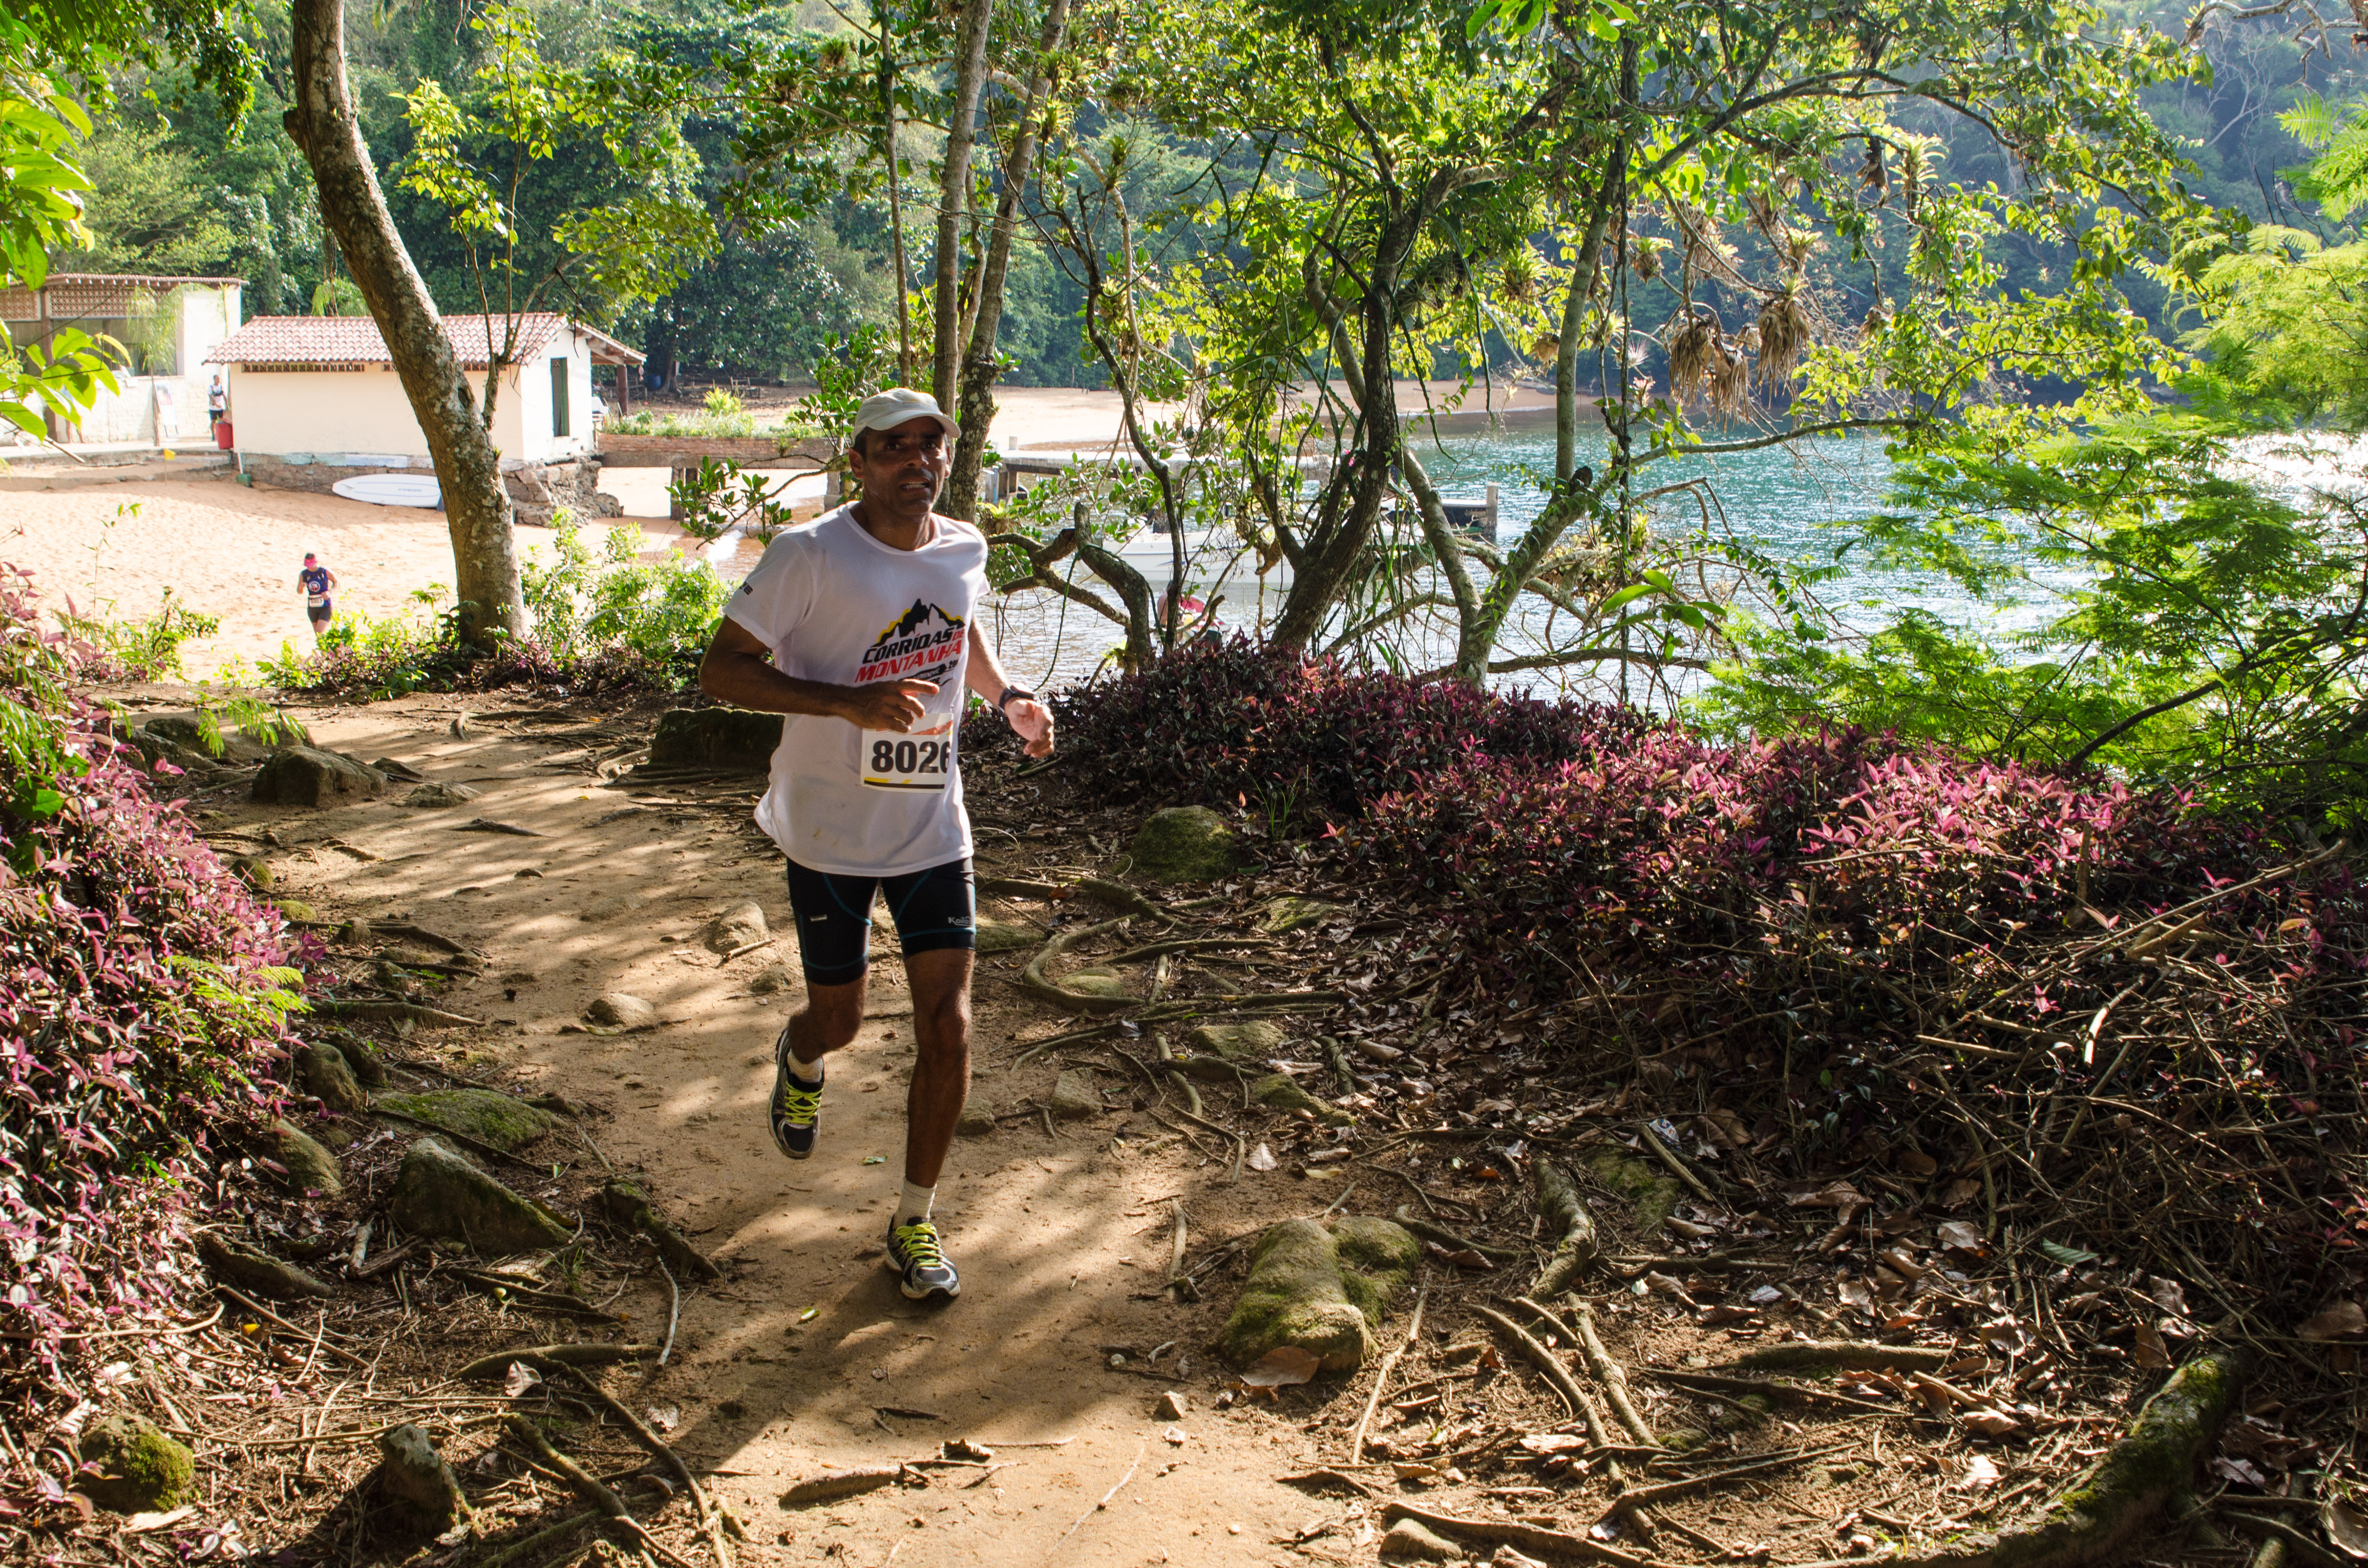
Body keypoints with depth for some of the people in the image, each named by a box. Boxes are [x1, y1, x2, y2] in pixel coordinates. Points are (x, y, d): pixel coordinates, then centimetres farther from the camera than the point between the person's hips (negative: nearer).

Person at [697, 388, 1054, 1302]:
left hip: (933, 828, 3)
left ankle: (914, 1220, 15)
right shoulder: (810, 556, -16)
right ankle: (800, 1063, 51)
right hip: (829, 832, -3)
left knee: (947, 1026, -3)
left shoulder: (964, 551, 1)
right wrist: (849, 701, -28)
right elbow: (721, 669, -16)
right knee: (839, 1019, 11)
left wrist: (1008, 697, 3)